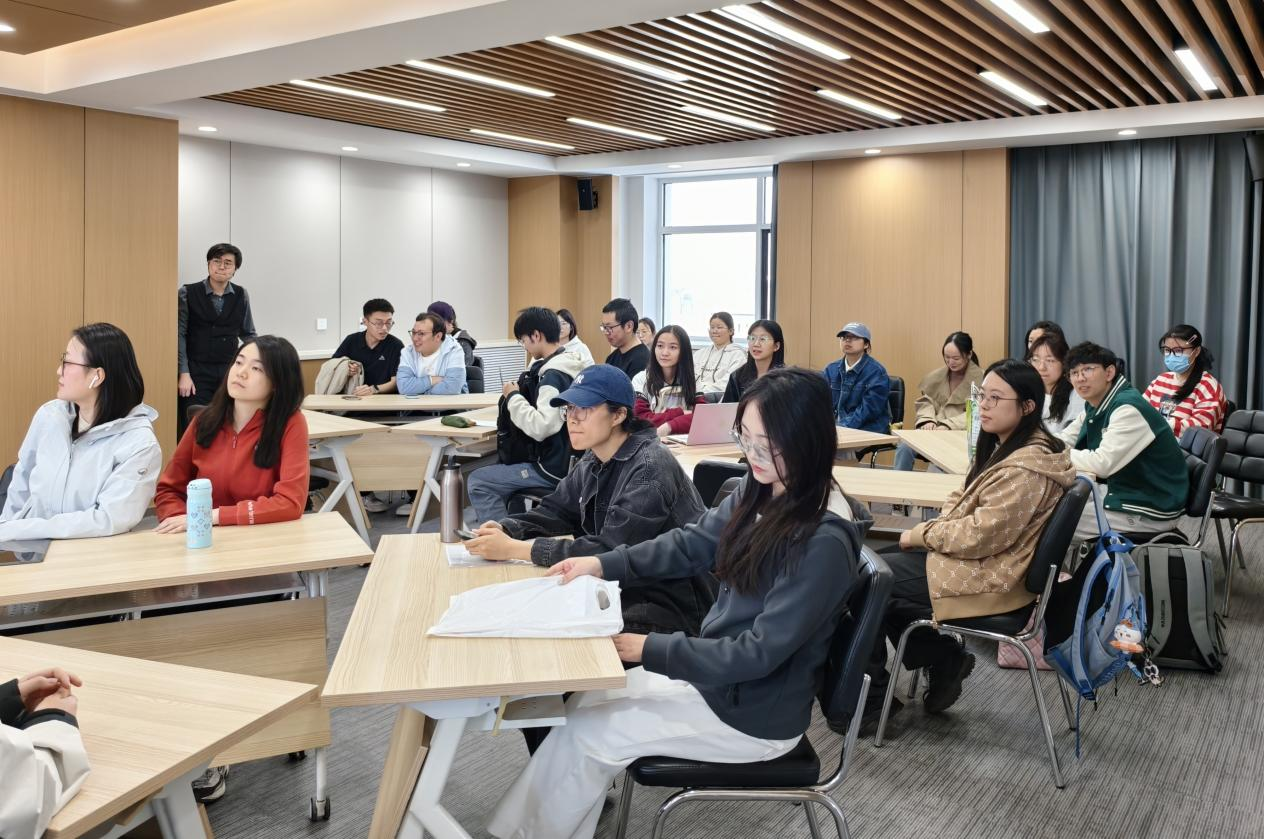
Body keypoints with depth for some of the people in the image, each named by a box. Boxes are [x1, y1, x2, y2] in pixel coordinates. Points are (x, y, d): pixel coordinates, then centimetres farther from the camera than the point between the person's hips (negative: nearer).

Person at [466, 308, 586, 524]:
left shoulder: (553, 376, -22)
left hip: (553, 469, -10)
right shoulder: (570, 367, 8)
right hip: (569, 460, 10)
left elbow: (540, 427, -31)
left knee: (477, 482, -4)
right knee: (501, 472, 29)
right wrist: (520, 393, 5)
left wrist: (514, 397, -17)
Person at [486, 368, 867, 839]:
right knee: (589, 705, 4)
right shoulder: (761, 491, -4)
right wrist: (604, 564, -7)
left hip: (756, 712, -8)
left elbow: (759, 653, -27)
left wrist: (650, 650, -24)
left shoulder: (824, 544, -29)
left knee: (589, 734, -5)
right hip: (716, 669, 8)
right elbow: (692, 544, 5)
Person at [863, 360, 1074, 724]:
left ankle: (871, 696, 11)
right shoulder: (1006, 447, 7)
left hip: (986, 578, -10)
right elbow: (965, 502, 15)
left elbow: (980, 536, -27)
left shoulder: (1025, 469, -25)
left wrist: (921, 533, -13)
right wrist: (930, 530, -3)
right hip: (976, 559, 10)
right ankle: (945, 660, 12)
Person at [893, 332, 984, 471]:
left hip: (961, 434, -4)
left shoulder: (980, 379, -1)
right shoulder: (937, 375, 15)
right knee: (905, 446, -26)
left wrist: (948, 426, -22)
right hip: (933, 430, 4)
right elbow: (925, 401, 14)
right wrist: (928, 420, -8)